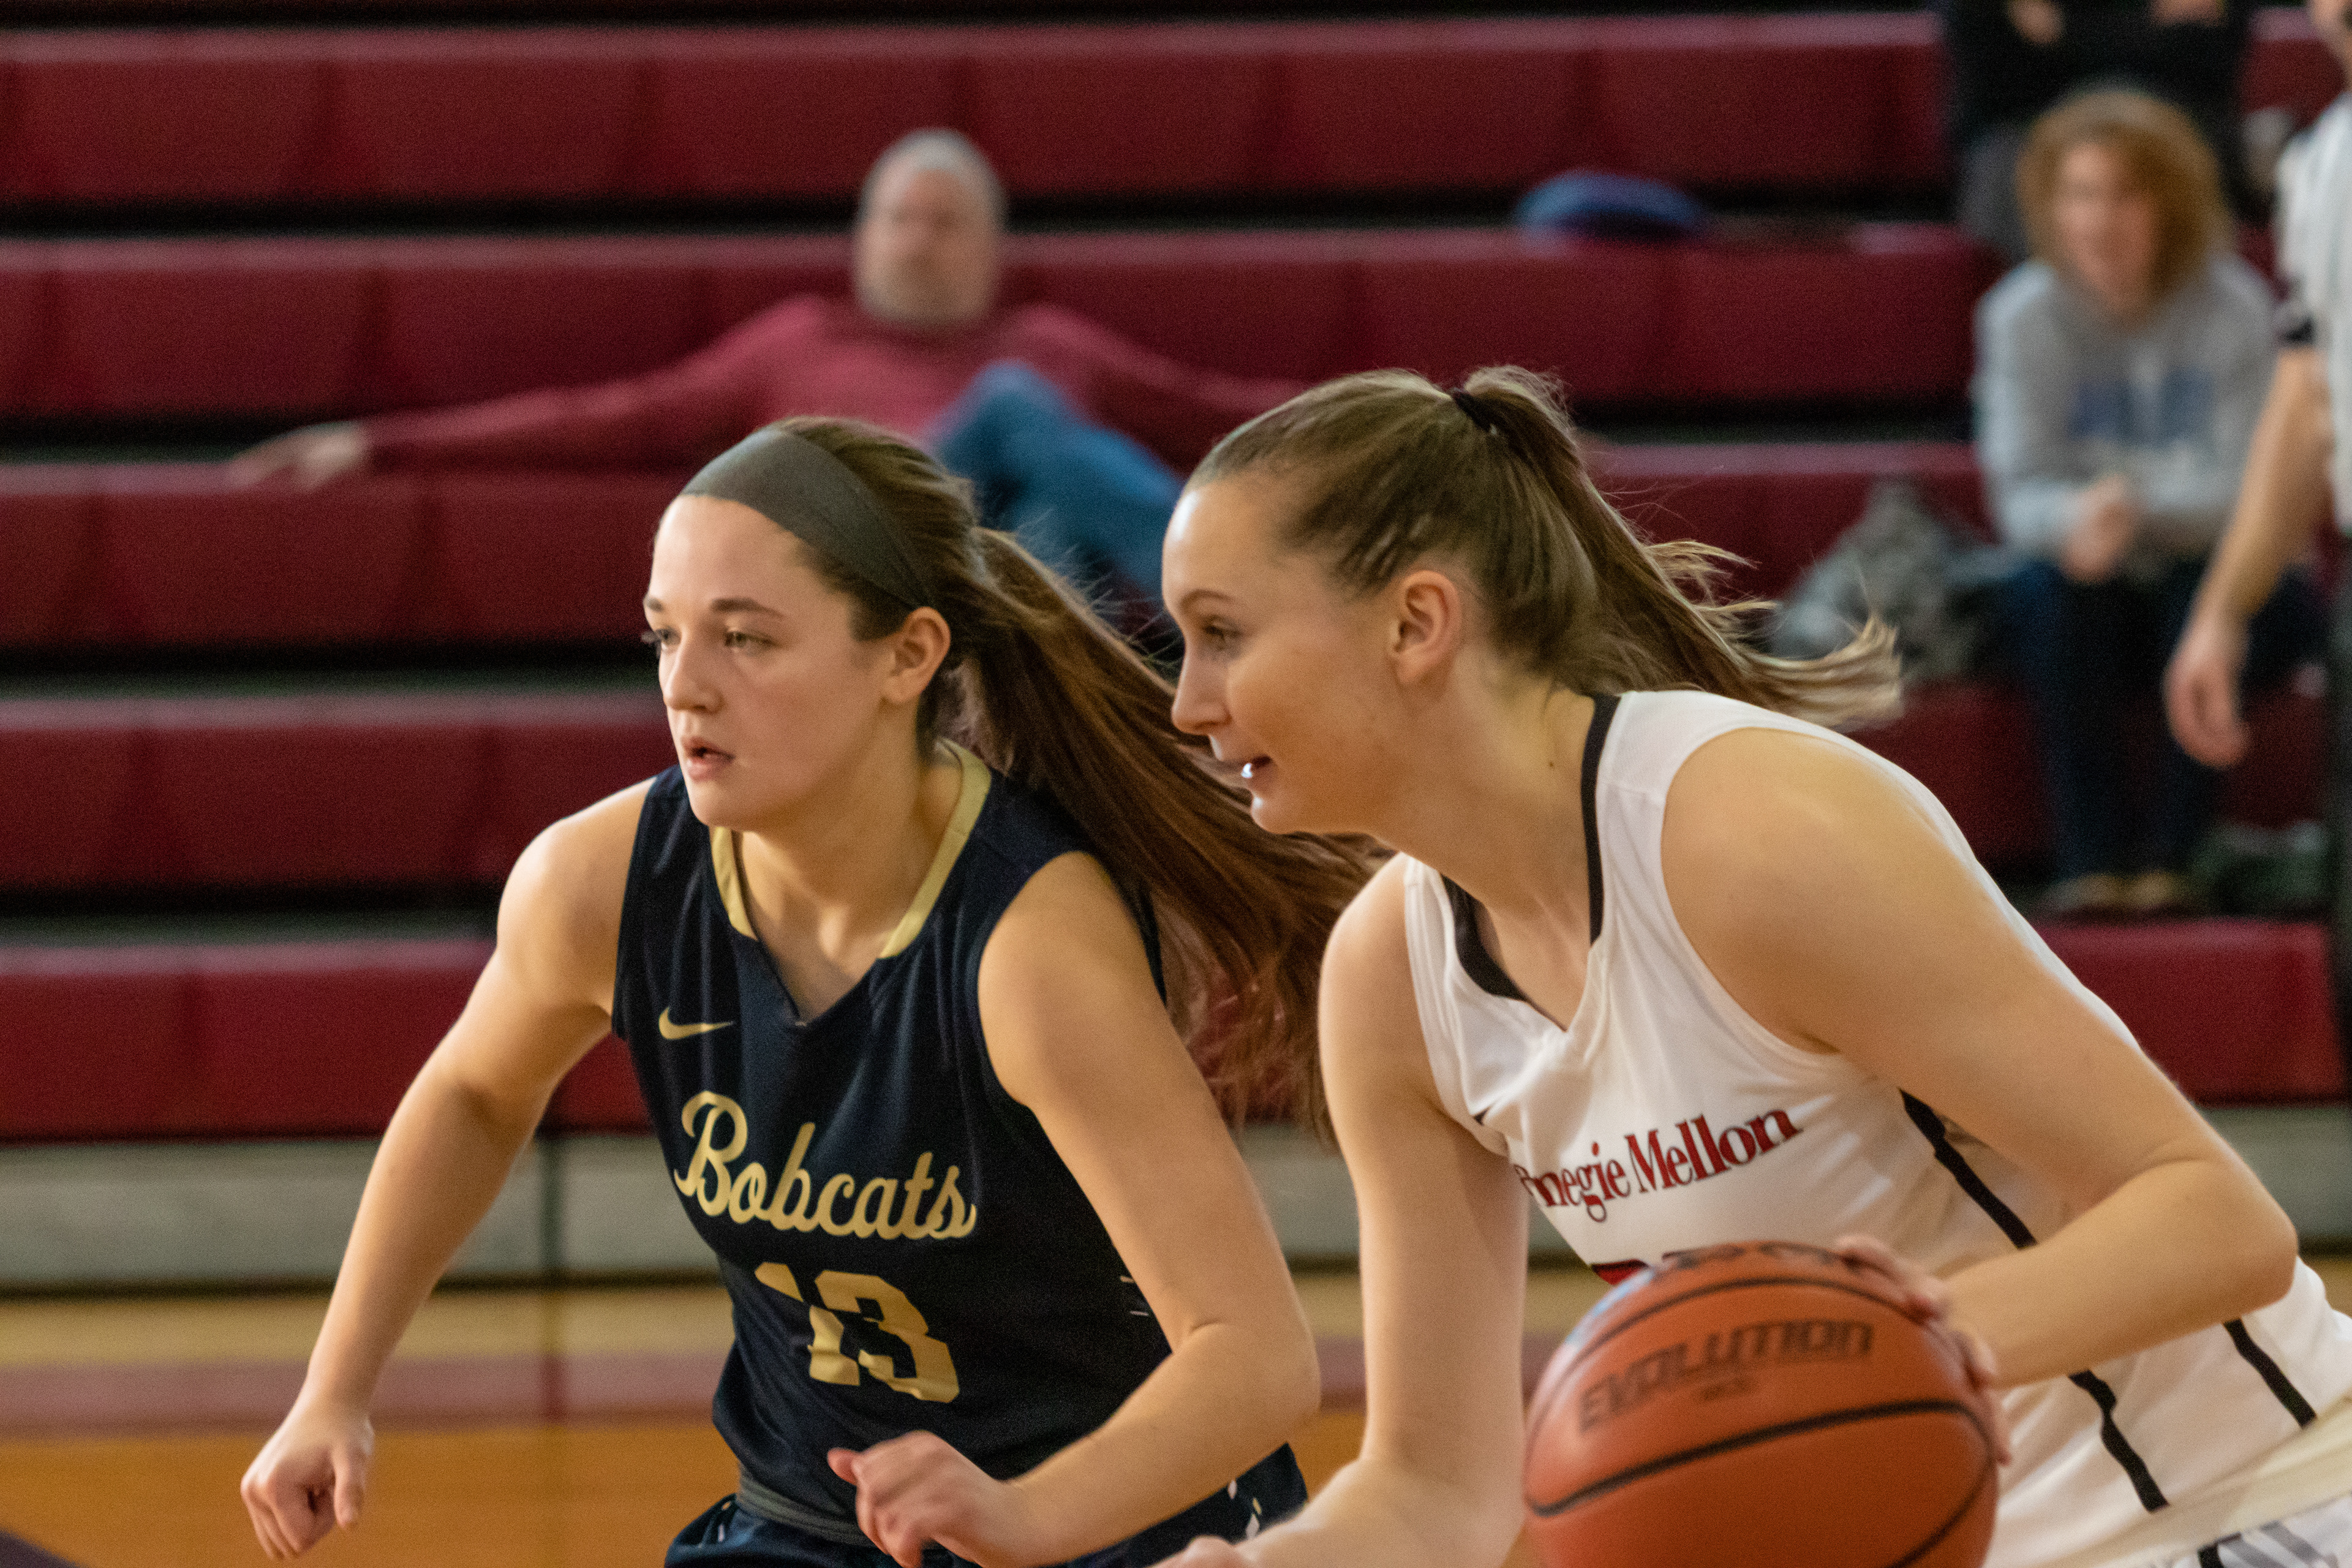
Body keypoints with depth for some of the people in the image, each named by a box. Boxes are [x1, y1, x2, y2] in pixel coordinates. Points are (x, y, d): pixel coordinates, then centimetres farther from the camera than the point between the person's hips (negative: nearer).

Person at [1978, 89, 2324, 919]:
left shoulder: (2233, 309, -12)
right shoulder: (2022, 316, -7)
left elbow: (2246, 490, -18)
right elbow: (2020, 492, -13)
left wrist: (2138, 504, -38)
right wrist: (2073, 521, -38)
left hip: (2221, 578, -1)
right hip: (2096, 602, 1)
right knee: (2047, 592, -31)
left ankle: (2169, 856, -25)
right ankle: (2091, 859, -27)